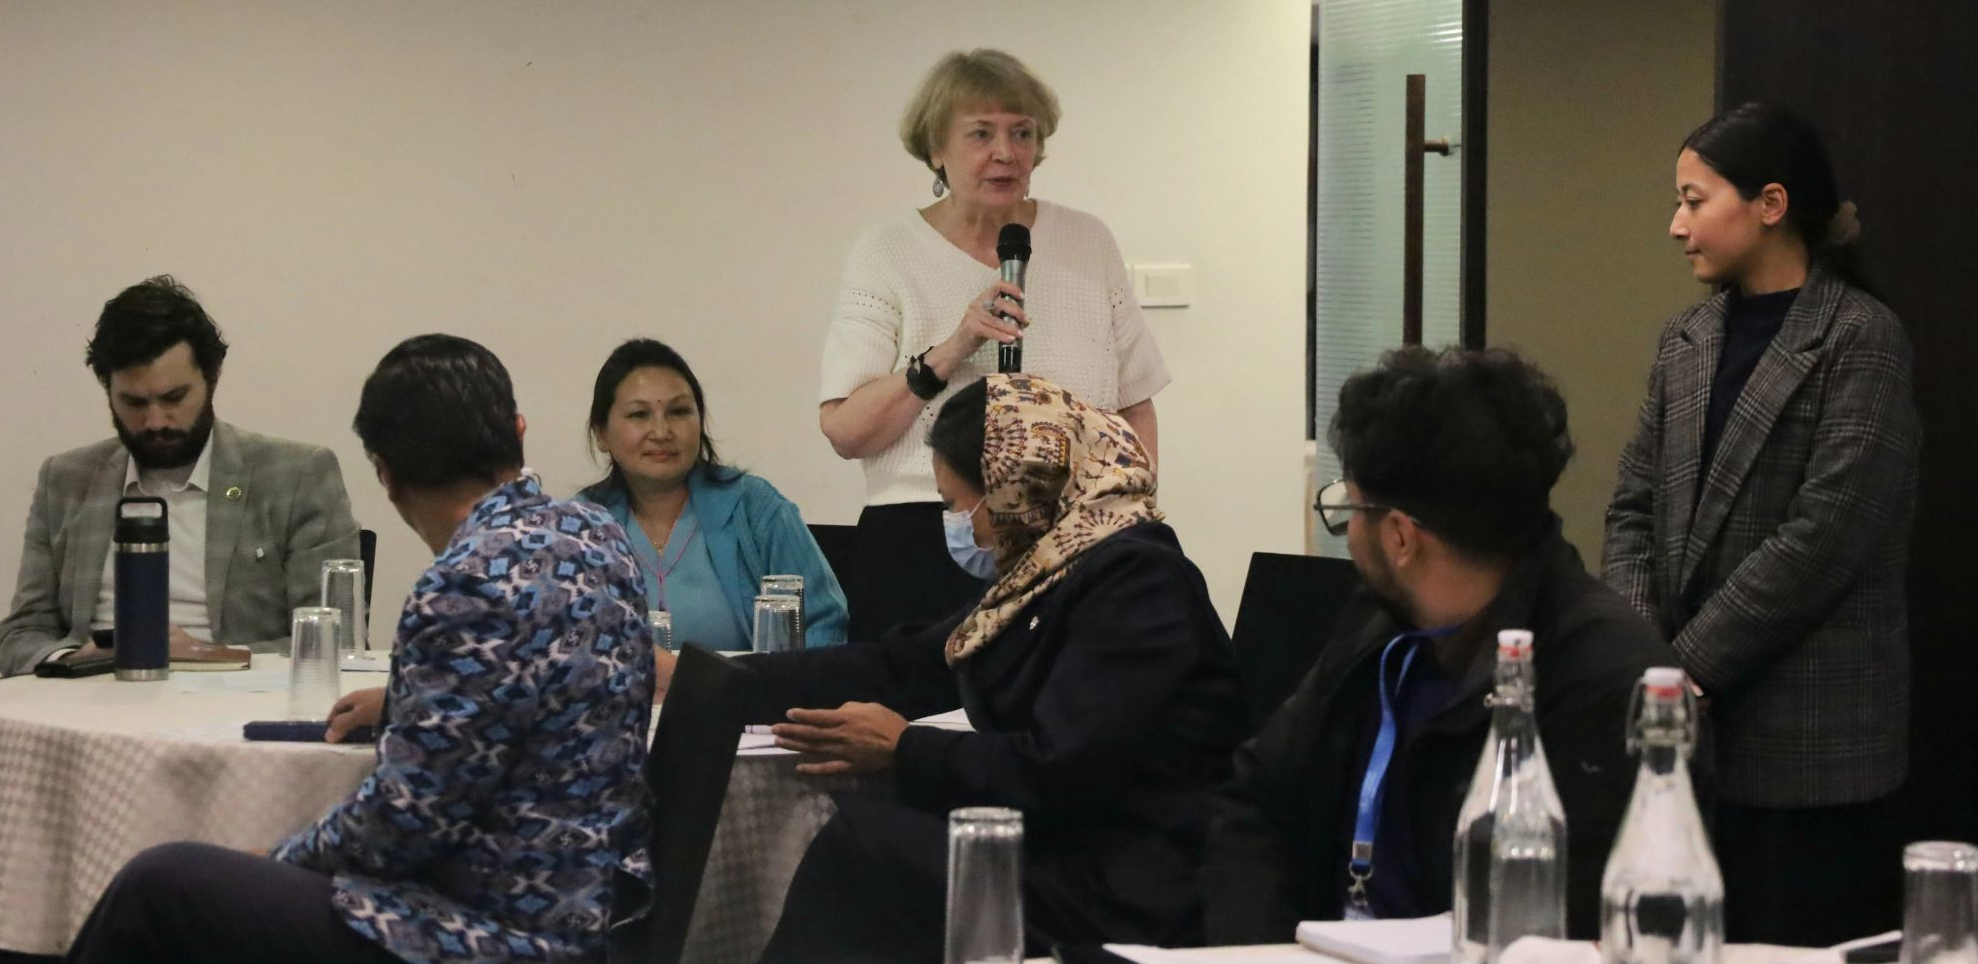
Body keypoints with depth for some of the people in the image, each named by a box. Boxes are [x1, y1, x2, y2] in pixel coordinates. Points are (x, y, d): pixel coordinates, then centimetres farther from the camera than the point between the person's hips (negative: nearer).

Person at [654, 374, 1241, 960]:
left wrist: (904, 749, -12)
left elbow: (1056, 774, -23)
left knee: (857, 839, -14)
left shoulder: (1134, 582, -16)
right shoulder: (1043, 574, 13)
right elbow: (901, 667, 19)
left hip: (1117, 895, -9)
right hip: (1051, 852, 9)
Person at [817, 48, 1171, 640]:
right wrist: (948, 353, -17)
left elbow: (1135, 411, 14)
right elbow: (843, 431, -7)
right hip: (924, 544, -2)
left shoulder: (1088, 243, 10)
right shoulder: (887, 256, 2)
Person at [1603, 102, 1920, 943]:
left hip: (1805, 744, -6)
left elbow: (1822, 538, -14)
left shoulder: (1859, 340, -7)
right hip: (1689, 725, 6)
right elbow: (1634, 507, 11)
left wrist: (1688, 666, -13)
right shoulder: (1684, 340, 14)